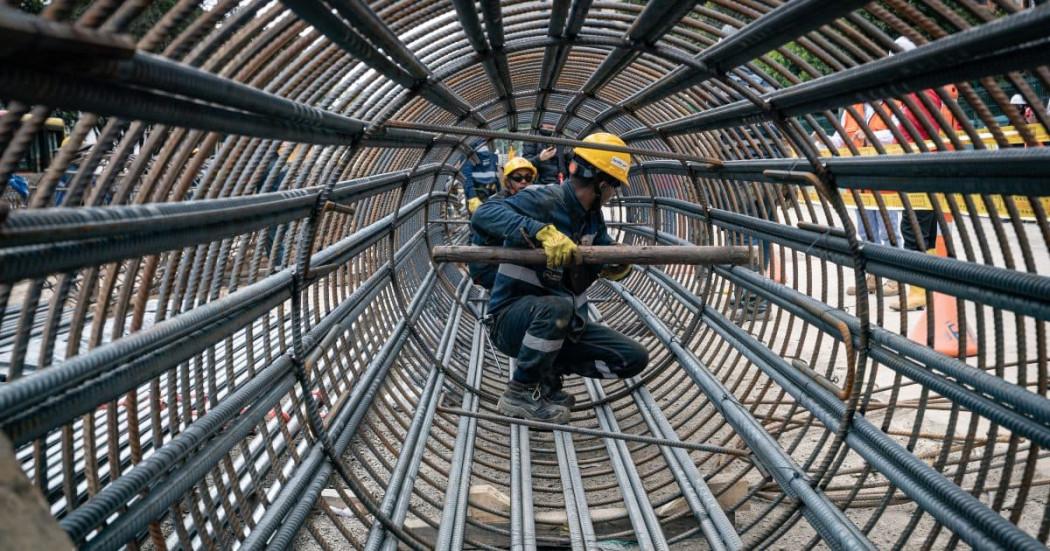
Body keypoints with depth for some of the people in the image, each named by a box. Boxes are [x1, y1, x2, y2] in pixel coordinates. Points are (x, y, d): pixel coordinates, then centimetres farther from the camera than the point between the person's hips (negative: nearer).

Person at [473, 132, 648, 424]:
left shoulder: (592, 217, 6)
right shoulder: (543, 200, -18)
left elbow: (607, 256, 8)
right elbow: (485, 213, -33)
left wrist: (618, 265, -17)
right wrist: (543, 231, -46)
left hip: (562, 324, 7)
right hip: (513, 316, -7)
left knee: (635, 358, 0)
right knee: (558, 305, -40)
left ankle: (547, 371, 9)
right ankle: (521, 392, -18)